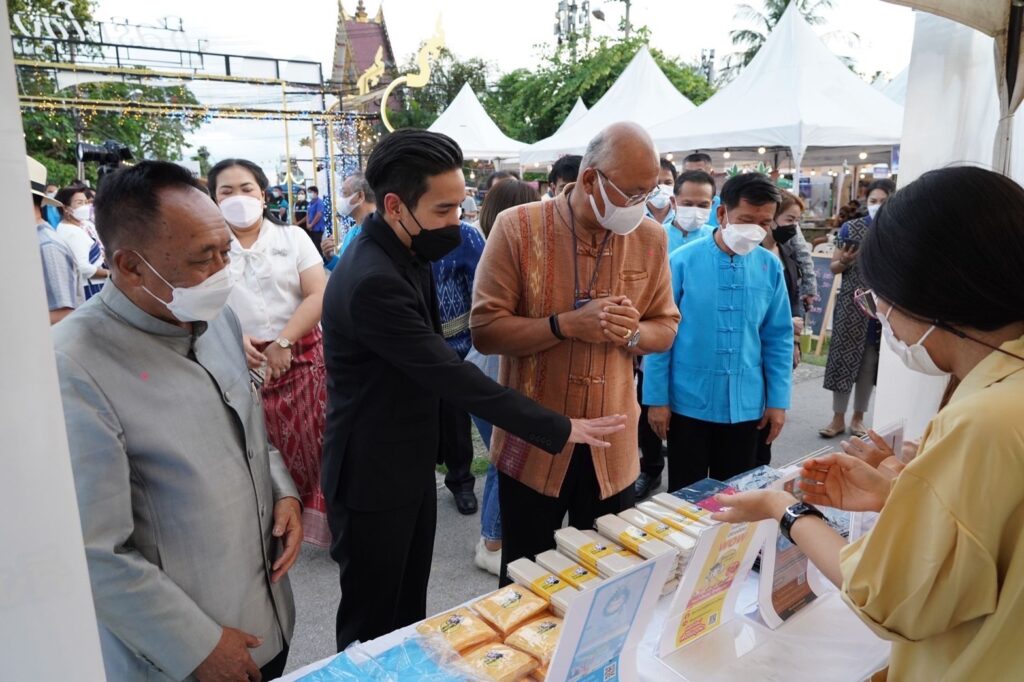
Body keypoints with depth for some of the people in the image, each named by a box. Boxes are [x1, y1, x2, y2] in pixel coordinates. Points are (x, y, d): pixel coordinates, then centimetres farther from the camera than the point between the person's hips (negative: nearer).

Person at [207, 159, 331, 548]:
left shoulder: (292, 238, 3)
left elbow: (318, 295, -6)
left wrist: (283, 343, -15)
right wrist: (234, 339, -15)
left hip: (301, 359, 0)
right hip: (239, 366, 1)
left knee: (313, 446, 2)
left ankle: (328, 525, 17)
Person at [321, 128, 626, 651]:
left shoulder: (404, 254, 2)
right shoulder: (371, 280, -29)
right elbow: (450, 375, -28)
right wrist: (558, 429, -24)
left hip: (412, 461, 9)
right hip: (373, 476, -9)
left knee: (410, 610, 23)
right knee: (372, 625, 12)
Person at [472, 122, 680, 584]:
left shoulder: (651, 238, 1)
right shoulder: (517, 228, -10)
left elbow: (666, 328, 8)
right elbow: (485, 329, -13)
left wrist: (633, 333, -14)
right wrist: (567, 324, -23)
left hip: (612, 447, 3)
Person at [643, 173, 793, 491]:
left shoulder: (770, 267, -2)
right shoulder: (682, 261, -12)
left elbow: (778, 338, 5)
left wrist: (778, 400, 3)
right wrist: (656, 399, -7)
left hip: (745, 406, 3)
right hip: (689, 403, -2)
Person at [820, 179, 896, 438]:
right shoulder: (850, 228, 1)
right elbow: (834, 267, 5)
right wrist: (844, 262, -14)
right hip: (851, 303, -1)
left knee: (870, 362, 7)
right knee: (843, 356, -1)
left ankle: (858, 417, 21)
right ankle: (838, 417, 11)